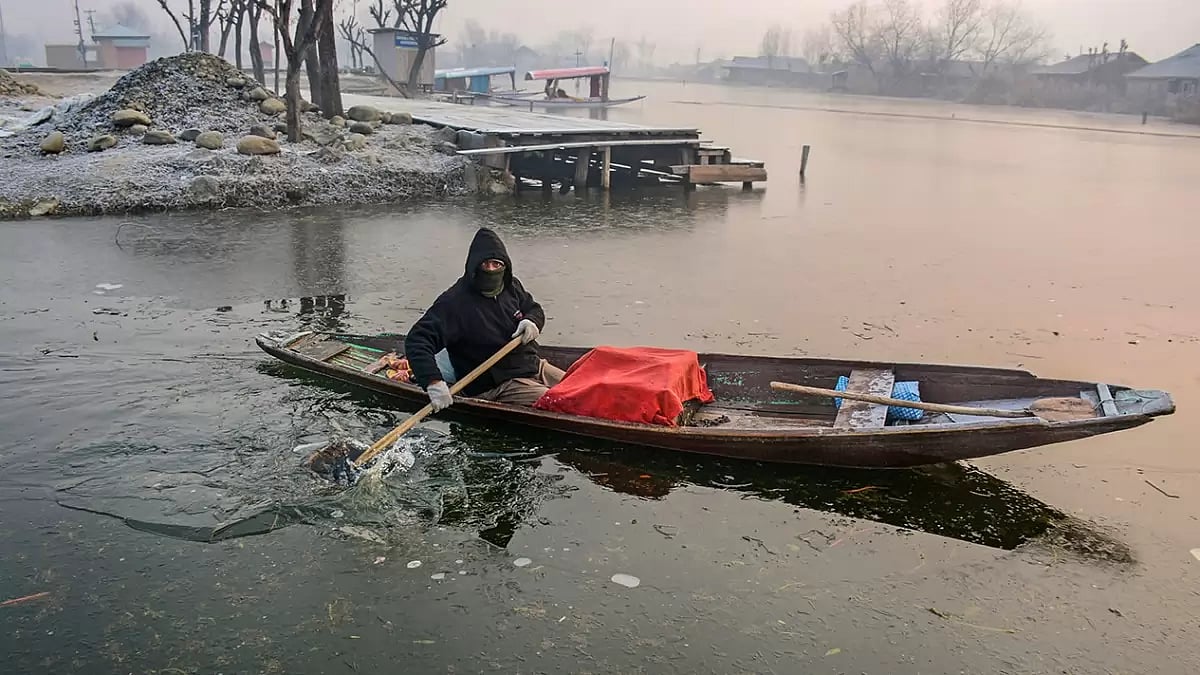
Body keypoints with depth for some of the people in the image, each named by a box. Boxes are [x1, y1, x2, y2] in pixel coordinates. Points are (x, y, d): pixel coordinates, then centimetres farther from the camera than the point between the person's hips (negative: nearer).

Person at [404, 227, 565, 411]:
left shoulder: (511, 286, 5)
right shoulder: (455, 301, -17)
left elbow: (534, 309, 23)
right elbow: (417, 340, -23)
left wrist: (532, 321, -4)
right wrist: (433, 382, -37)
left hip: (535, 366, 8)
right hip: (497, 387, -8)